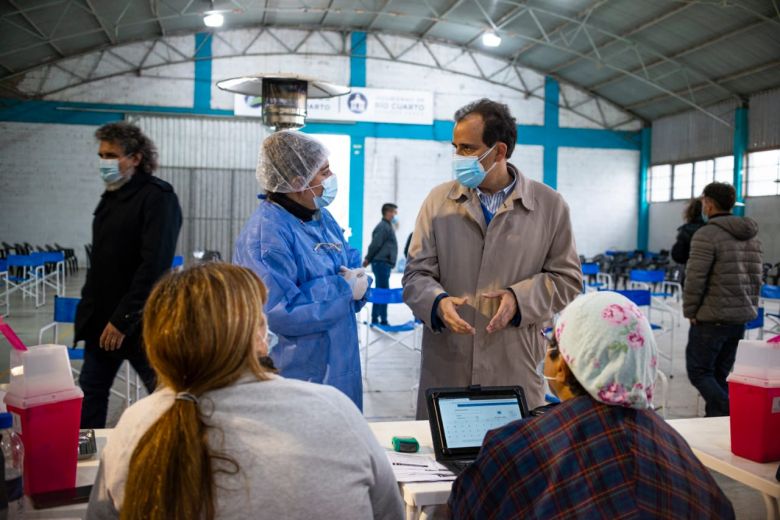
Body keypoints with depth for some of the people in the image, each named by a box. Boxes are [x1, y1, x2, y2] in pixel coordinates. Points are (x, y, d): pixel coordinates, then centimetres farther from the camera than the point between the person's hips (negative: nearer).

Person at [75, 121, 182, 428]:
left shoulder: (158, 197, -13)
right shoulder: (111, 196, 14)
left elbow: (154, 265, -21)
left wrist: (122, 319, -21)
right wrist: (88, 308, 14)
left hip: (138, 323, -8)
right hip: (102, 321, 9)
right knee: (90, 395, 14)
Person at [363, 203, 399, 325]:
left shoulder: (387, 226, 20)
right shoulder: (383, 227, -13)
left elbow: (375, 245, 19)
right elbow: (375, 245, -17)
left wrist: (368, 259, 16)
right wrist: (368, 259, -8)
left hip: (384, 264, 10)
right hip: (382, 263, -10)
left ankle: (375, 319, 18)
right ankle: (383, 320, -6)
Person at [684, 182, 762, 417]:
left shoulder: (707, 234, -15)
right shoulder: (752, 237, 11)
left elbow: (695, 279, -18)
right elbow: (756, 278, 13)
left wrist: (690, 311, -6)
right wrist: (749, 309, 18)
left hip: (712, 318, -8)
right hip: (741, 318, 8)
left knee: (699, 372, 2)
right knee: (719, 374, 16)